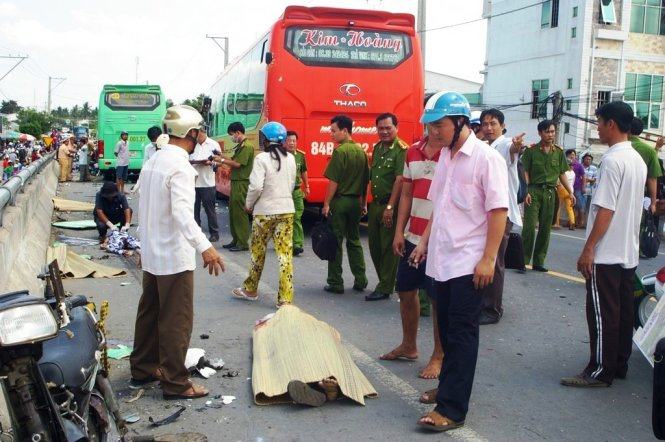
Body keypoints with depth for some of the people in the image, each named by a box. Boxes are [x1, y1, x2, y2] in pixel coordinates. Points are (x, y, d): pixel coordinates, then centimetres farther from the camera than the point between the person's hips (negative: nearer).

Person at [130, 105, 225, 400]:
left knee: (149, 314, 18)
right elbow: (182, 212, -33)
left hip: (151, 255, 9)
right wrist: (204, 246, -43)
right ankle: (175, 383, 6)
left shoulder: (152, 162, 10)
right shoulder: (180, 167, -18)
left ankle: (143, 369, 29)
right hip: (175, 257, -9)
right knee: (176, 321, -1)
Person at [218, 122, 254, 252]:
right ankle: (236, 240, 21)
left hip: (242, 184, -10)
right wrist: (222, 156, 8)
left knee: (240, 213, -7)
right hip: (236, 182, 10)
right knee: (233, 211, 13)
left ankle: (243, 243, -3)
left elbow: (238, 164, -18)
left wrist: (222, 160, -9)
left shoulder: (247, 146, -13)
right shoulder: (240, 146, 17)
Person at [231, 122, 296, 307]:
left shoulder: (262, 158, -12)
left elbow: (256, 186, -17)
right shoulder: (291, 158, 5)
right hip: (286, 210, 4)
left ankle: (250, 290, 29)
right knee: (285, 253, 3)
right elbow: (291, 185, 10)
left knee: (258, 252, 13)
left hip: (264, 211, -4)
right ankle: (285, 298, 2)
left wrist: (249, 204, -1)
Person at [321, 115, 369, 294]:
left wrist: (326, 204, -10)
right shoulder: (361, 151, 7)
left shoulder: (340, 151, -13)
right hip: (356, 202, 6)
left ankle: (336, 283, 6)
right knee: (354, 241, 16)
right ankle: (360, 280, 17)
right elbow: (365, 181, 11)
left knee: (336, 242, 2)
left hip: (340, 201, -6)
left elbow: (334, 181, -16)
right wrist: (363, 203, 18)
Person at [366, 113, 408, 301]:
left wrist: (390, 207, -21)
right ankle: (386, 281, 29)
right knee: (374, 245, 14)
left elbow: (399, 180, -19)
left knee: (388, 247, 0)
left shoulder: (401, 150, -13)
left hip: (390, 205, -8)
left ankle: (384, 288, 9)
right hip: (375, 204, 8)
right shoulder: (377, 148, 12)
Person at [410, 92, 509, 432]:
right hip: (441, 259, 7)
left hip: (468, 262, -7)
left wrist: (488, 259, -17)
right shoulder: (445, 156, 12)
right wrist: (425, 241, 15)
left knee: (461, 334, -3)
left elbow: (499, 211, -14)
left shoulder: (486, 158, -11)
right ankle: (449, 387, 29)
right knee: (446, 330, 15)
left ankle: (451, 408, 1)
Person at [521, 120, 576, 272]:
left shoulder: (559, 152, 10)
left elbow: (562, 174, 14)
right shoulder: (531, 150, 0)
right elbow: (525, 172, -2)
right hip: (534, 191, -4)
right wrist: (526, 192, -12)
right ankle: (523, 260, -3)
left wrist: (570, 192, 7)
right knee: (529, 226, -10)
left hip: (550, 192, 4)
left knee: (545, 228, 6)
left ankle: (538, 262, 14)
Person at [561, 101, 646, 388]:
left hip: (607, 254, -9)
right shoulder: (639, 160, 12)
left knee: (602, 313, -2)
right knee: (623, 311, 14)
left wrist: (588, 249, -17)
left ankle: (600, 371, 4)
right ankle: (619, 365, 23)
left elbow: (605, 210, -20)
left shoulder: (612, 160, -17)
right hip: (629, 252, 9)